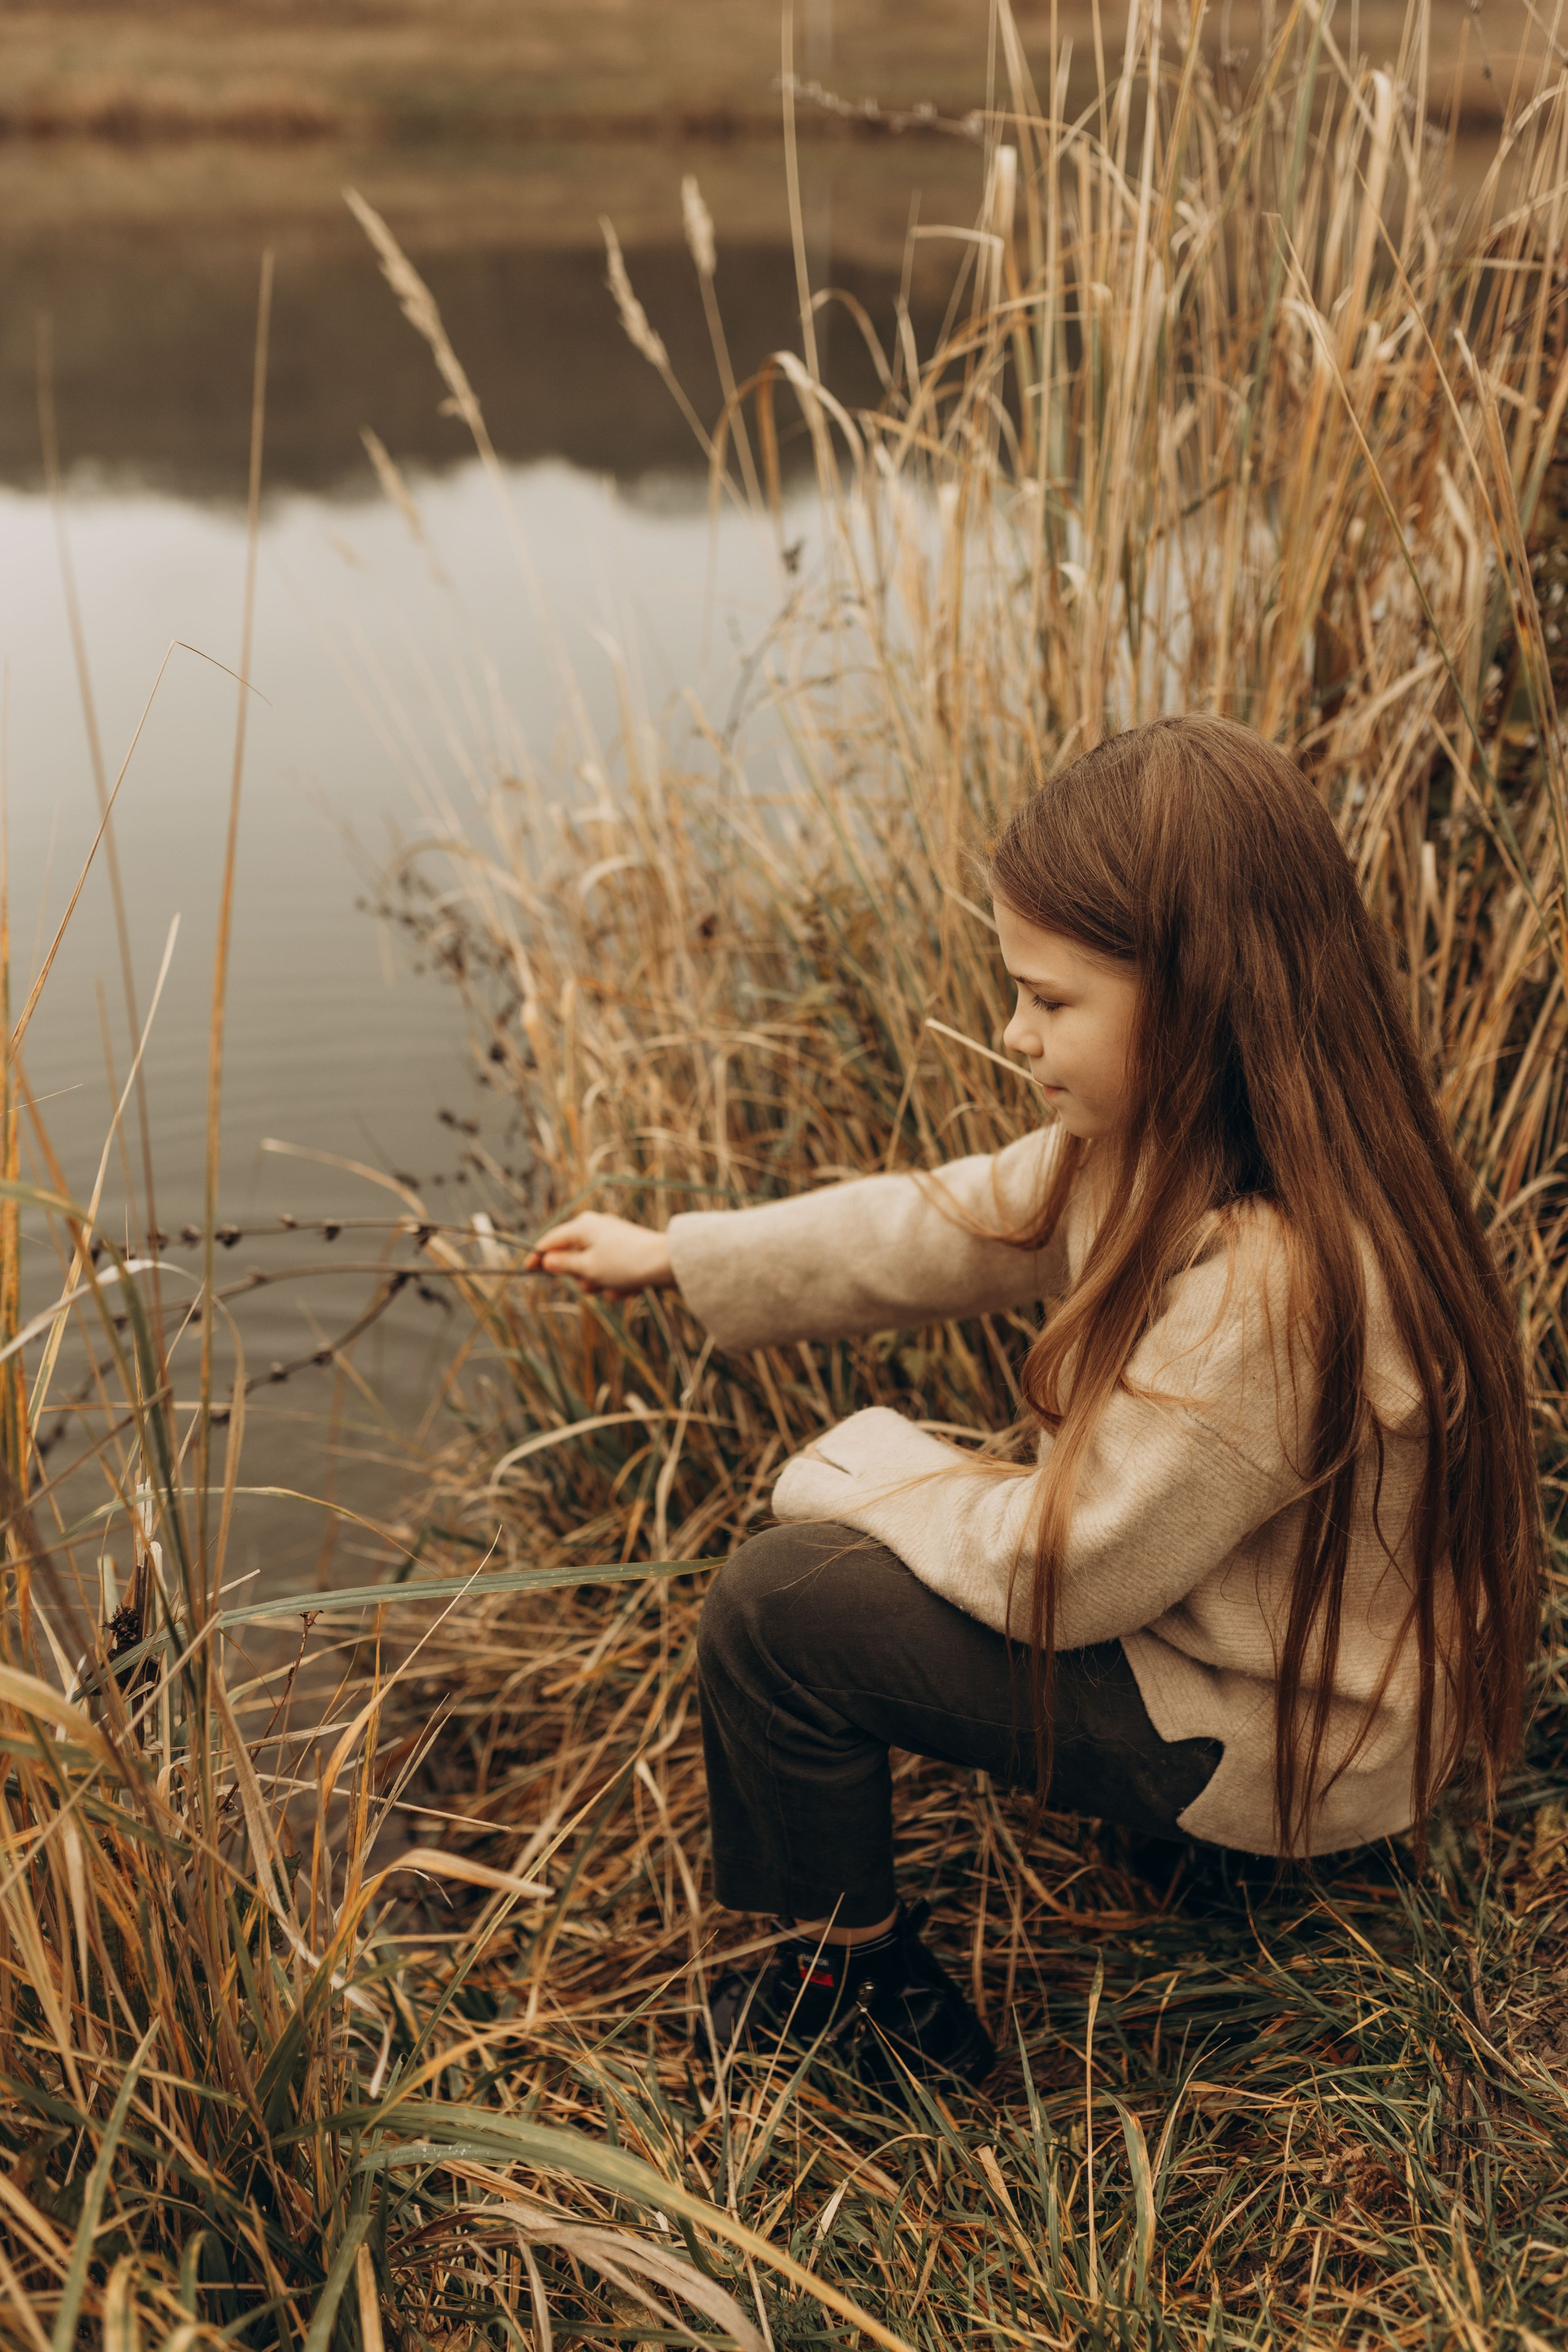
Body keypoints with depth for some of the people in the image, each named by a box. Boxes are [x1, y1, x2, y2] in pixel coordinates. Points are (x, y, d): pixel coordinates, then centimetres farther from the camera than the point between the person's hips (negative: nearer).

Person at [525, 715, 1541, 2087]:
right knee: (856, 1530, 20)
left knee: (779, 1606, -12)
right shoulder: (1174, 1147, -7)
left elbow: (1064, 1565, -26)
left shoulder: (1271, 1284, -35)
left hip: (1281, 1747, -9)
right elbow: (946, 1229, 6)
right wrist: (676, 1258, 10)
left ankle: (851, 1975, 11)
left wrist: (865, 1470, -8)